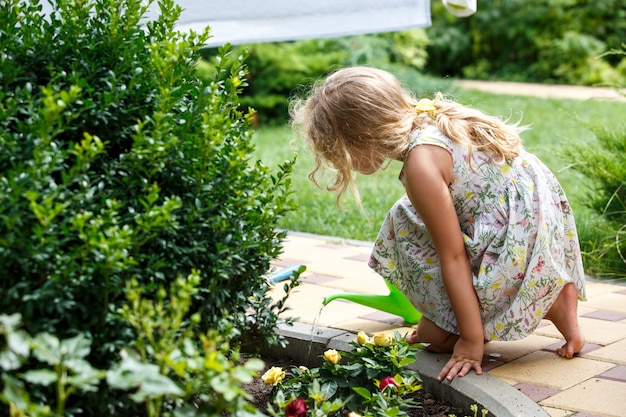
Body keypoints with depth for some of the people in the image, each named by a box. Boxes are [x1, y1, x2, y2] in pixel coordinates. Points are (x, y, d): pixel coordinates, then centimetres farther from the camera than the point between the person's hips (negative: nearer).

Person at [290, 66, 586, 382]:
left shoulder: (421, 162, -23)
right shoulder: (430, 120, 5)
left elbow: (452, 257, -20)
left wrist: (471, 340, -15)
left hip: (523, 244, -9)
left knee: (437, 335, 1)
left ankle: (551, 306, 2)